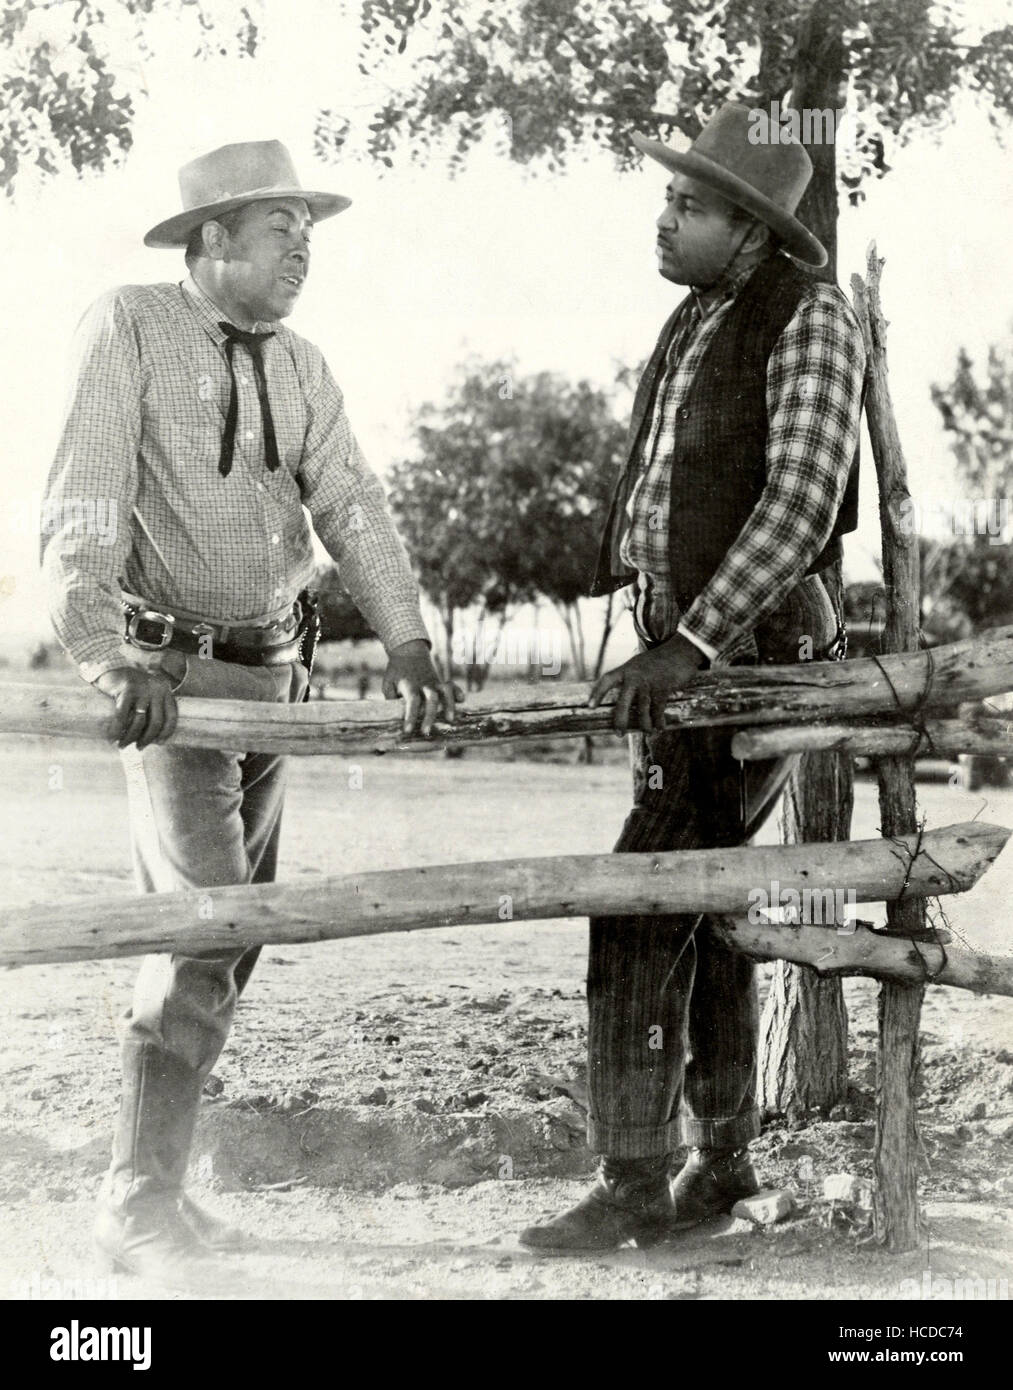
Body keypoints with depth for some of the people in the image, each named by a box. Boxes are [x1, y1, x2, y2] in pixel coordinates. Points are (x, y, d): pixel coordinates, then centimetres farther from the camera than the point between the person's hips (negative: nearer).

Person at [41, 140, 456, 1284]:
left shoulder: (300, 367, 10)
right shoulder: (131, 330, -8)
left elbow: (349, 505, 0)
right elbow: (83, 507, -18)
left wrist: (408, 649, -14)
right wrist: (107, 657, -32)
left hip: (271, 671, 7)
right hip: (168, 673, -7)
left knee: (230, 926, 9)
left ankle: (155, 1183, 20)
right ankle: (137, 1204, -5)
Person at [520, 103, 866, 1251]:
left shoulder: (808, 319, -10)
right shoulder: (689, 328, 15)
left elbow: (800, 505, -20)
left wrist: (692, 644, -26)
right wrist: (653, 645, 15)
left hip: (753, 656, -9)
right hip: (675, 650, 9)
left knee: (641, 908, -14)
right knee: (700, 904, 13)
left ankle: (634, 1184, -9)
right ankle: (722, 1158, 23)